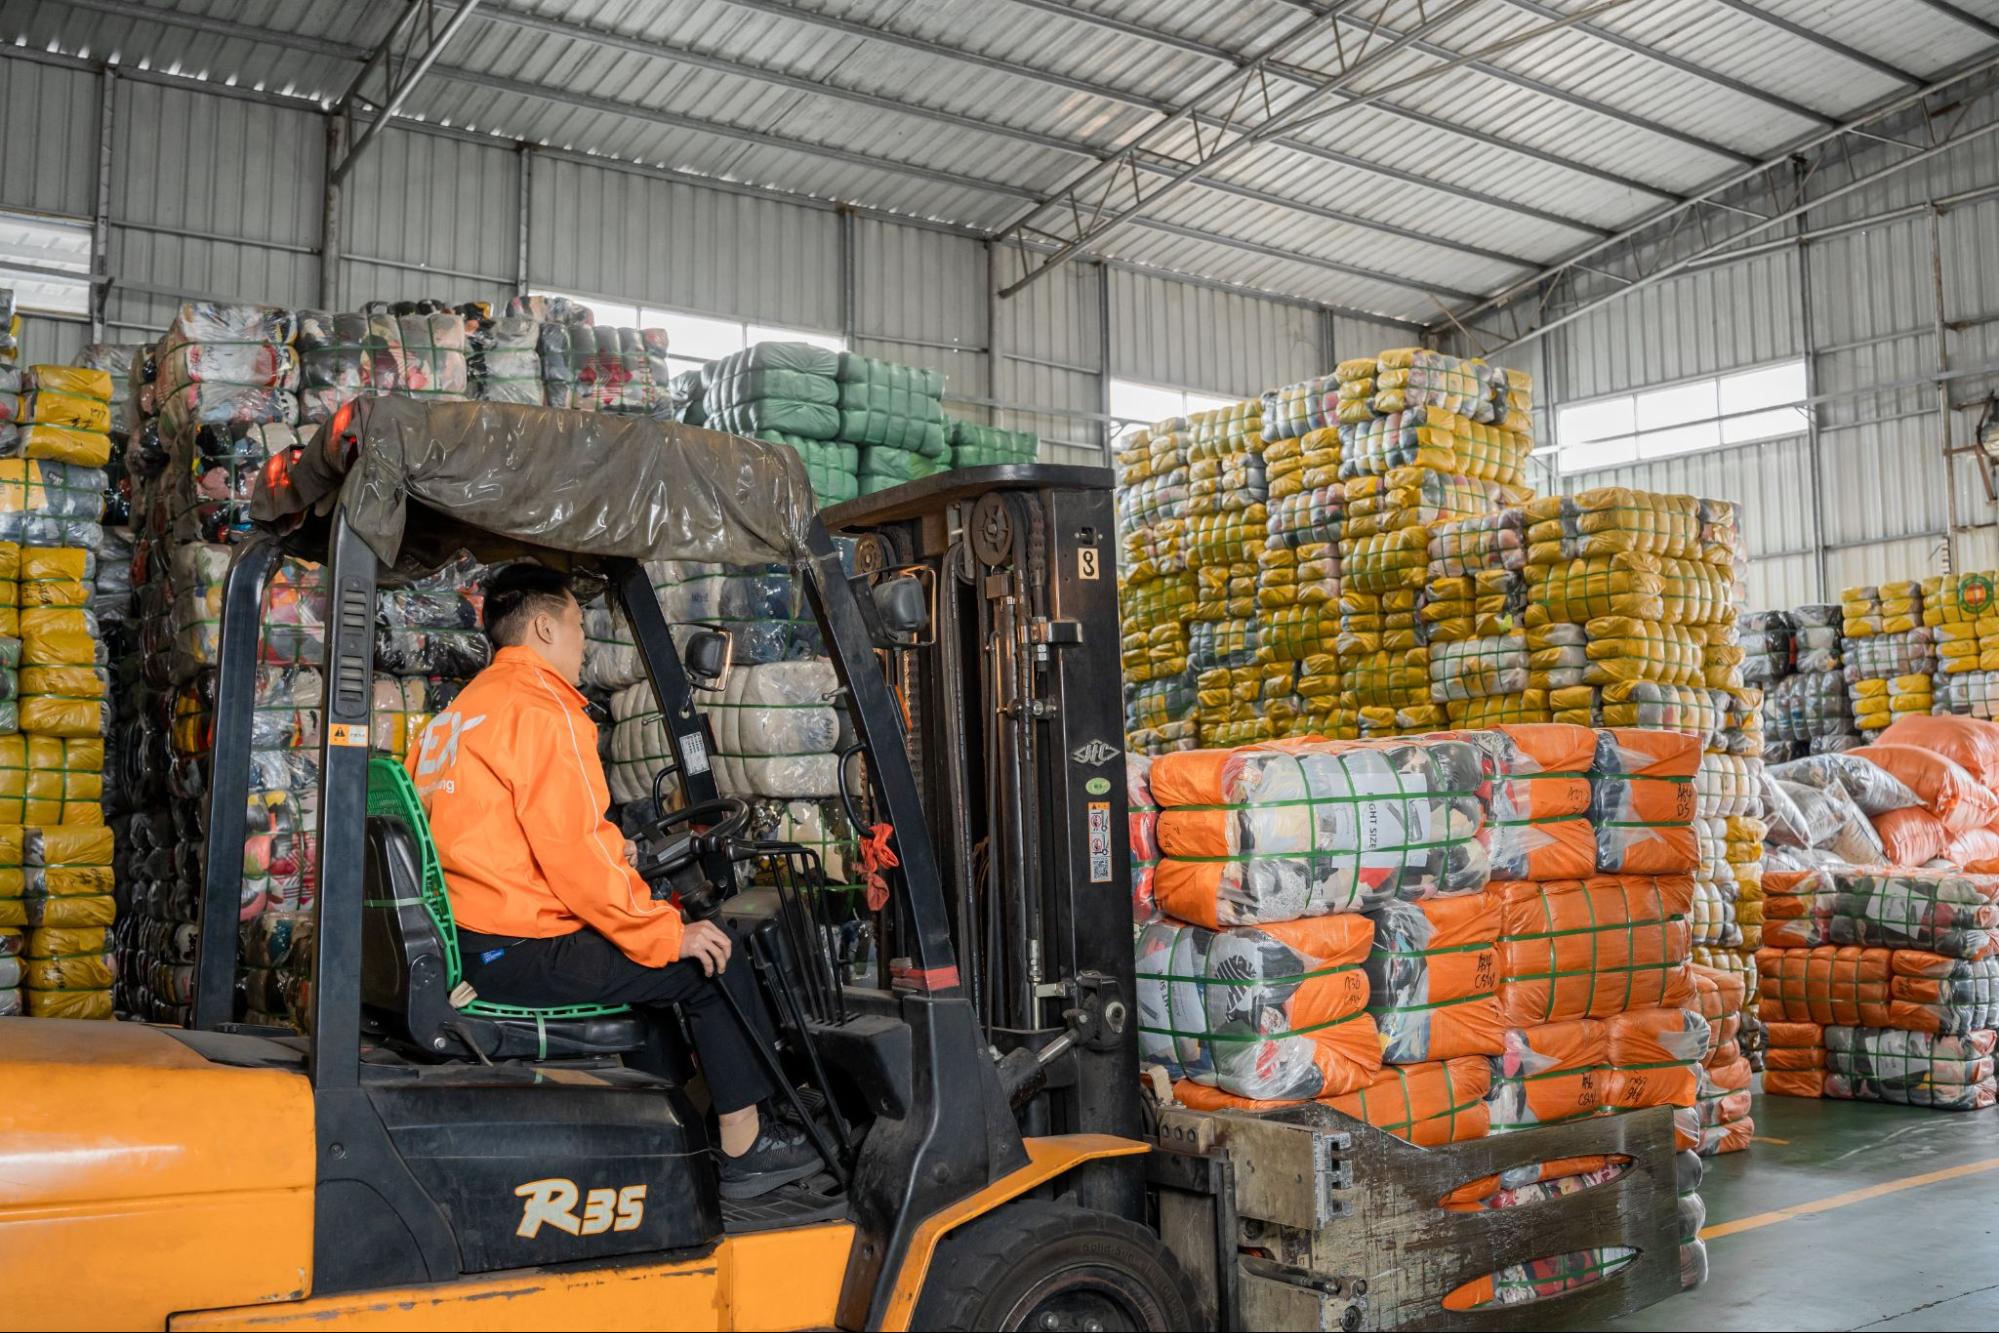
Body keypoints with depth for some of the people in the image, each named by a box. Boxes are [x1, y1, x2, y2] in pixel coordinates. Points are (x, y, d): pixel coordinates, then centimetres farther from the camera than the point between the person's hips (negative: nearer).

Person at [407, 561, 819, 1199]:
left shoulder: (458, 712, 17)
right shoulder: (541, 710, -15)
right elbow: (571, 855, -21)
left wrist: (605, 851, 19)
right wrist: (668, 935, -13)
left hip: (468, 947, 10)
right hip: (520, 954, -10)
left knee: (657, 950, 26)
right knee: (711, 962, 0)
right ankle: (746, 1148, 9)